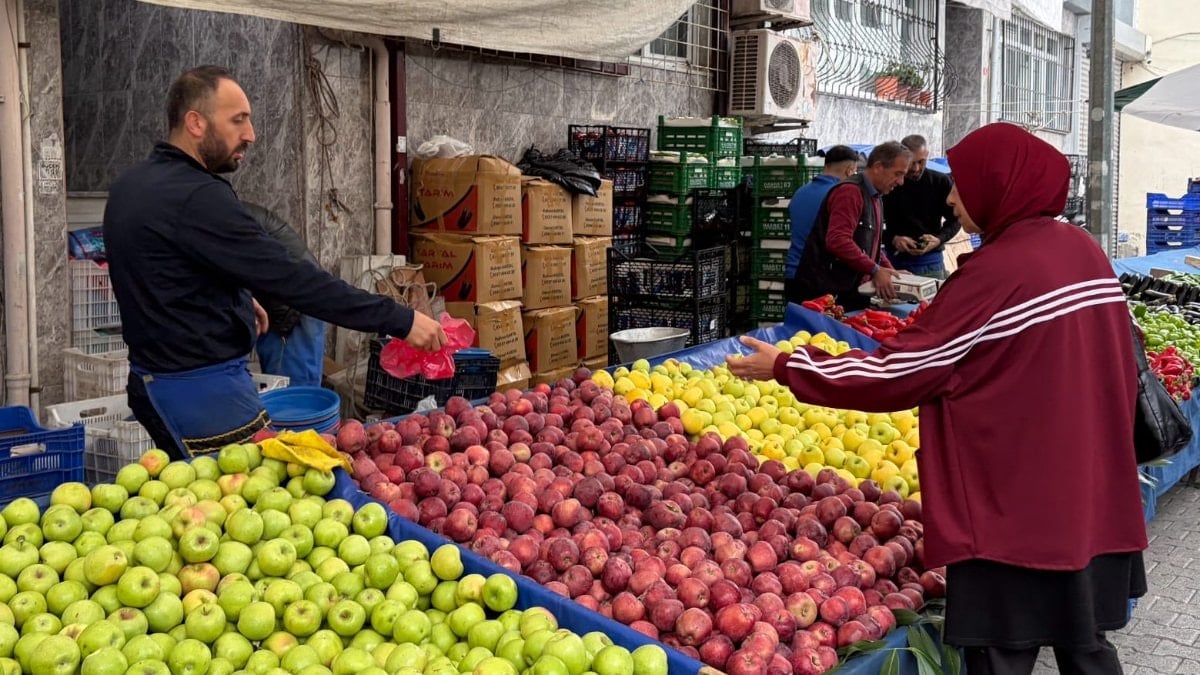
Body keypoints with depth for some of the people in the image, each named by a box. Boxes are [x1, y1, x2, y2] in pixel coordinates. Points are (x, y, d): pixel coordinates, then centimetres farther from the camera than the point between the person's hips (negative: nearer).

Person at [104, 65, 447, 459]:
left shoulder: (130, 186, 9)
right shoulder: (196, 198, -21)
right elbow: (290, 278, -25)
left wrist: (237, 300, 19)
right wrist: (400, 321, -23)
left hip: (154, 379, 10)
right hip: (203, 392, -10)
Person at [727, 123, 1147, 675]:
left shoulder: (997, 269, -19)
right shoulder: (1084, 249, 4)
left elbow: (900, 371, -17)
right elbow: (1116, 371, 14)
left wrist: (785, 368, -9)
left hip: (1017, 507, -8)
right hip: (1094, 498, 8)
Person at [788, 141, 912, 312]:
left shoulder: (875, 199, 21)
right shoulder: (850, 191, -12)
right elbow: (837, 240, -25)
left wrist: (890, 272, 12)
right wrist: (875, 270, -23)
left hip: (851, 293, 10)